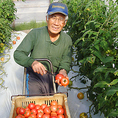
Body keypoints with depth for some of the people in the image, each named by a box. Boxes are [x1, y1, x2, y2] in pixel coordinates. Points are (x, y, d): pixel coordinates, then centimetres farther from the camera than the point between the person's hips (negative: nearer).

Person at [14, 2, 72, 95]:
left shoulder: (67, 40, -6)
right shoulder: (35, 34, -16)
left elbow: (66, 62, -3)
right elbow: (18, 54, -17)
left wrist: (63, 71, -28)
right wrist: (32, 62, -38)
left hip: (53, 78, 3)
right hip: (35, 77, -3)